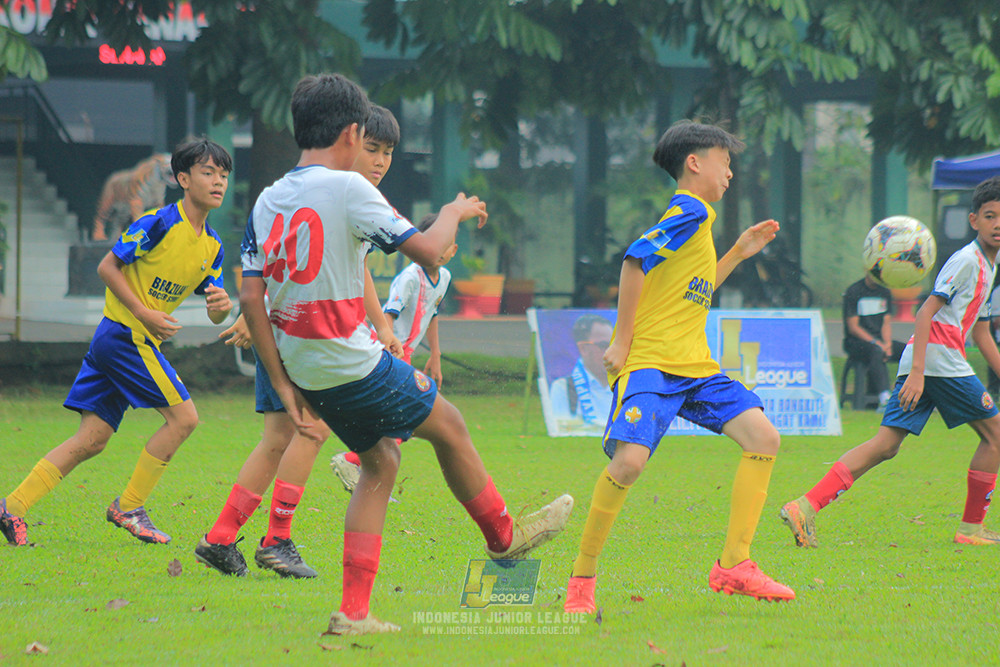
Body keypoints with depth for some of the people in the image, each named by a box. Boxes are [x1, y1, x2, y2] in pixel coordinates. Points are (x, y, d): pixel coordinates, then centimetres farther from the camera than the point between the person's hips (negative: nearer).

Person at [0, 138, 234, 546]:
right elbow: (107, 267, -11)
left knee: (92, 439, 4)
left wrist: (222, 305, -12)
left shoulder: (211, 245, 11)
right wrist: (145, 314, -17)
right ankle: (128, 508, -2)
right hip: (126, 335, -8)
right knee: (183, 416, -10)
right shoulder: (160, 223, -13)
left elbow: (214, 315, 13)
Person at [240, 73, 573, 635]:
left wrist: (284, 386, 8)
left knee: (381, 460, 18)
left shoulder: (268, 202, 7)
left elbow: (251, 298, 5)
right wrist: (455, 213, 9)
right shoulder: (347, 188, -13)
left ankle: (354, 611, 10)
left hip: (306, 371, 7)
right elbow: (426, 250, -14)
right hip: (354, 362, -7)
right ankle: (504, 538, 34)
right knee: (448, 426, 15)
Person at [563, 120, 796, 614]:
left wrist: (738, 253, 28)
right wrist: (623, 341, -15)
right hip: (649, 363, -9)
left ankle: (733, 565, -1)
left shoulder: (695, 216, 22)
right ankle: (582, 578, -10)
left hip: (694, 366, 10)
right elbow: (635, 261, -17)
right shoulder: (689, 211, -7)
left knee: (762, 436, -4)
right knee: (630, 459, -26)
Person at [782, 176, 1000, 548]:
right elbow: (926, 312, -14)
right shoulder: (967, 260, -6)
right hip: (940, 360, -9)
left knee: (885, 445, -2)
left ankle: (807, 506, -14)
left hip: (920, 365, 9)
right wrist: (918, 373, -21)